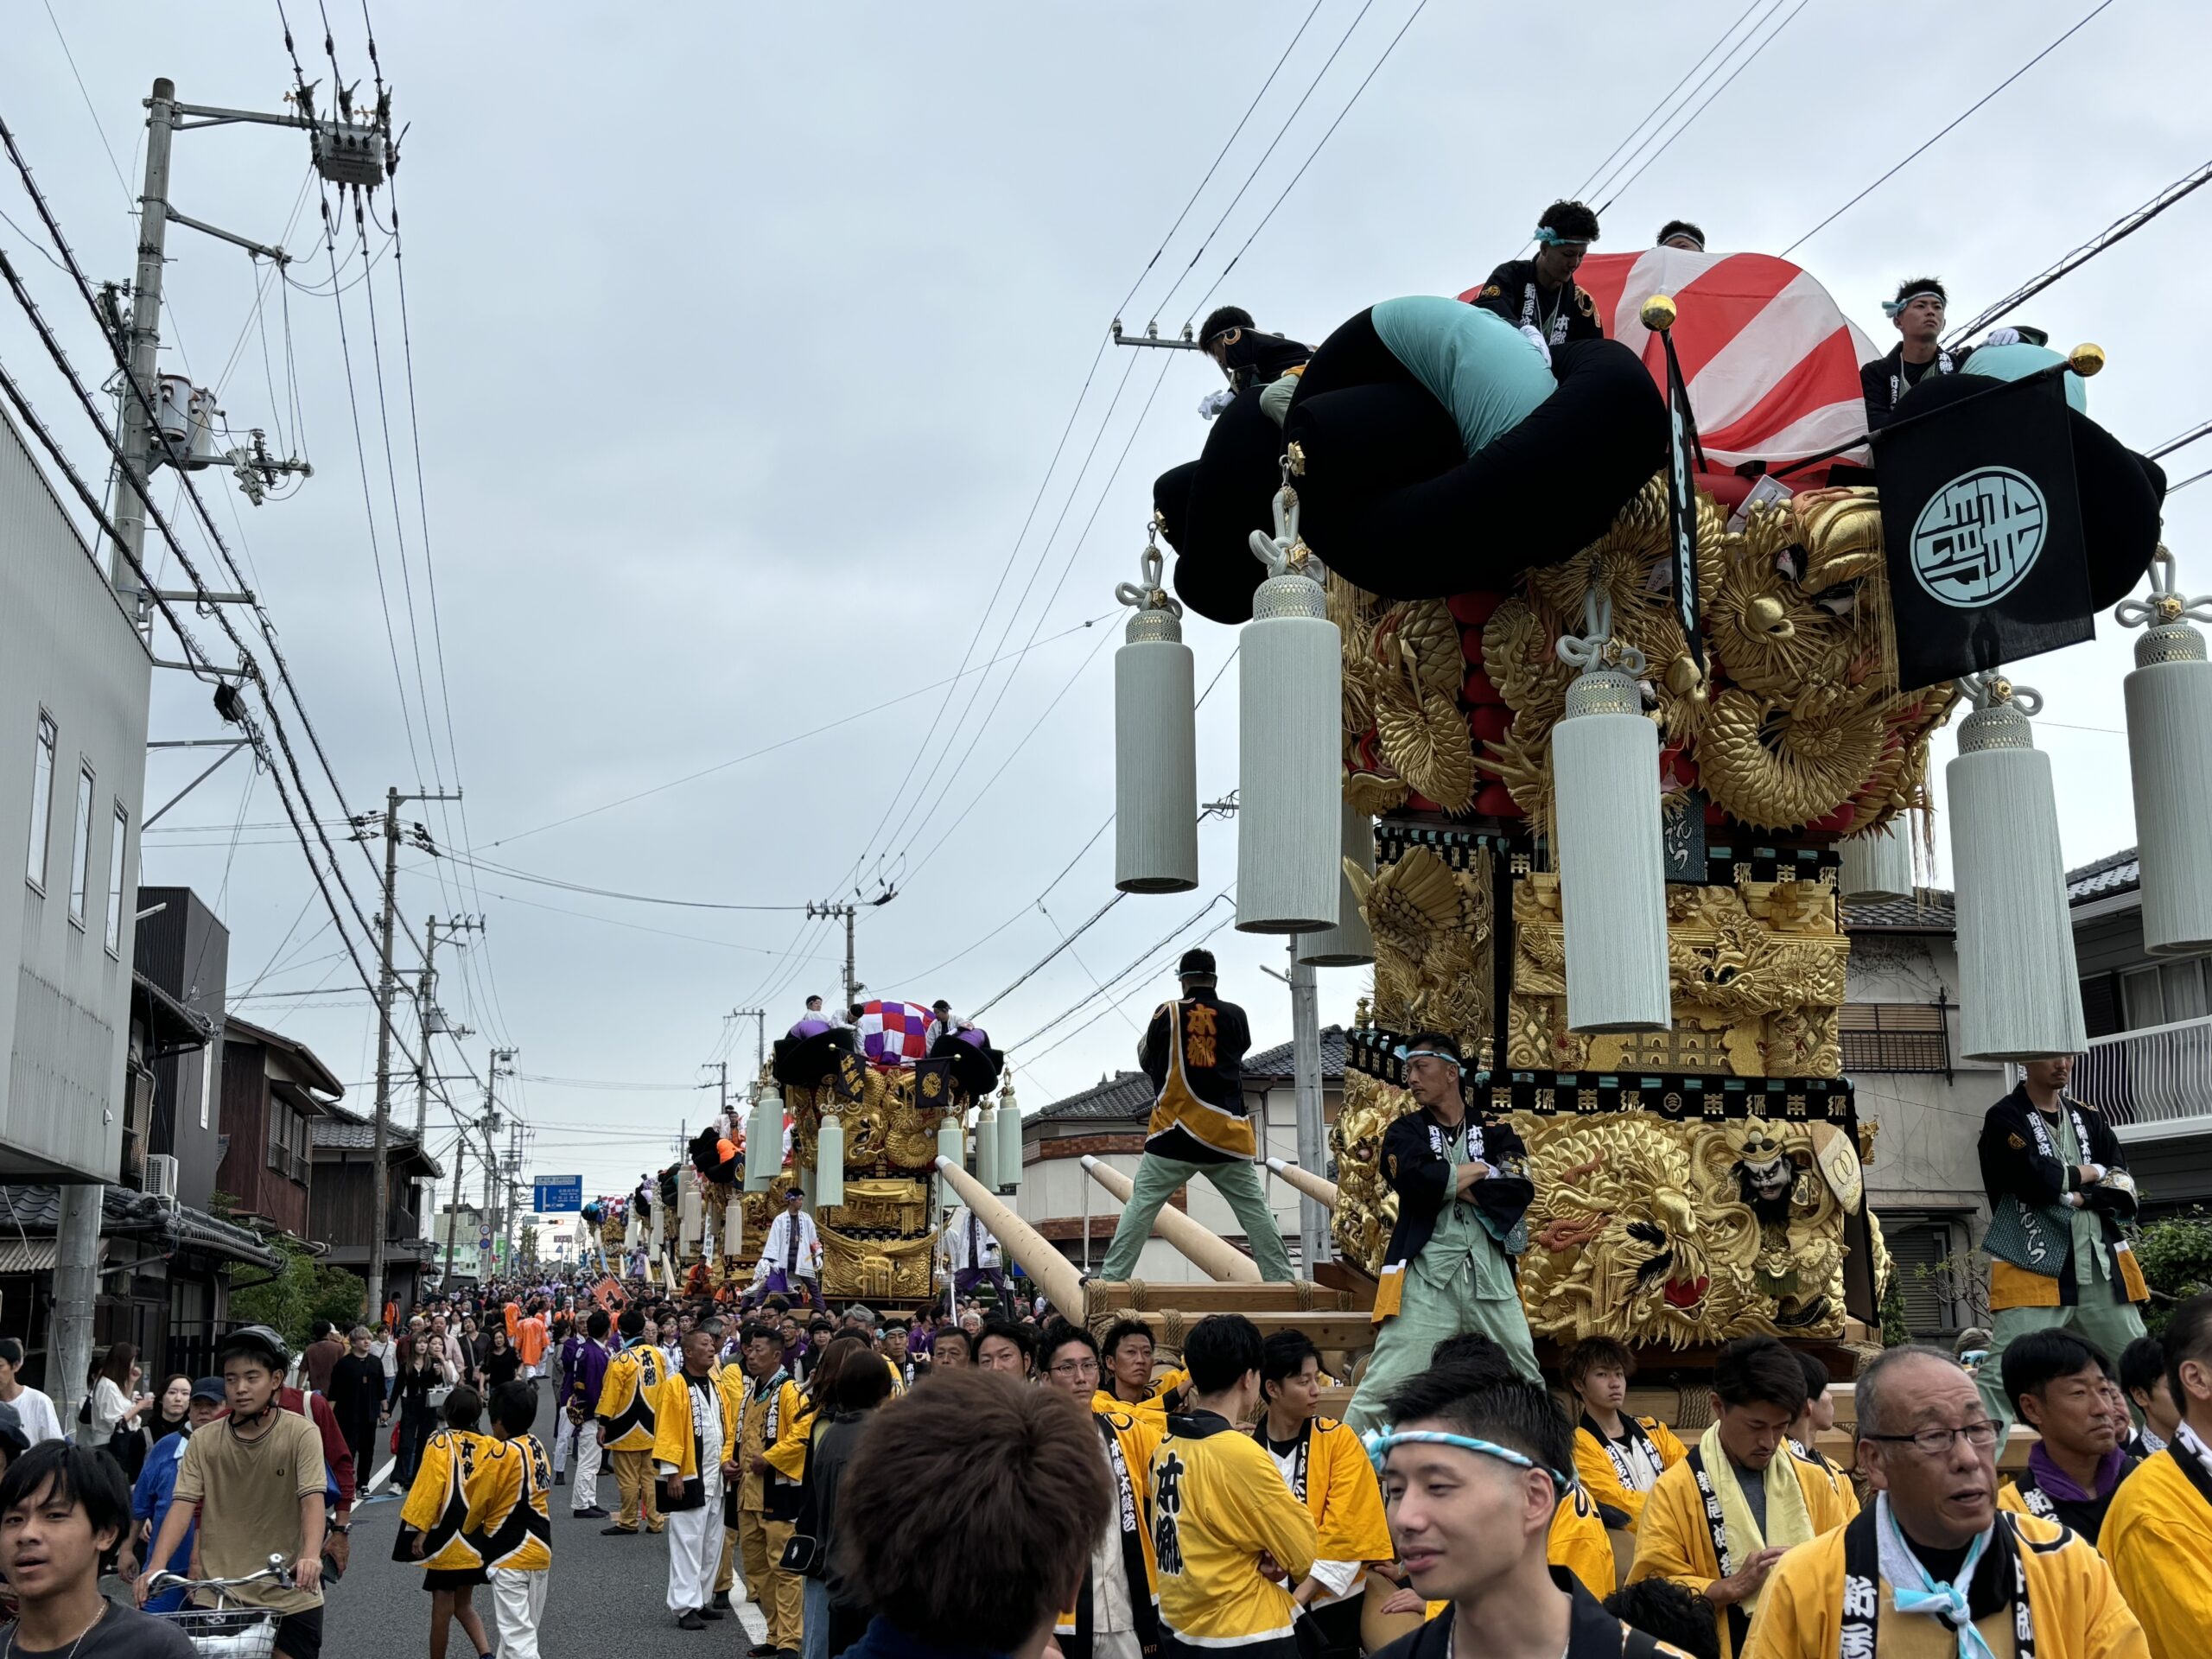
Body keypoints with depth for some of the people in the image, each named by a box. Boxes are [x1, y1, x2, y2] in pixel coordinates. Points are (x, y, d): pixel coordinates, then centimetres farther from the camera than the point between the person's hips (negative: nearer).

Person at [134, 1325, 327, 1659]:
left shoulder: (301, 1434, -7)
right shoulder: (204, 1442, 2)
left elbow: (313, 1499, -16)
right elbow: (183, 1504, -6)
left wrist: (311, 1556, -34)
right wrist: (156, 1566, -21)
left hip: (290, 1597, -2)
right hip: (219, 1597, 2)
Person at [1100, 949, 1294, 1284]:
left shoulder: (1167, 1014, -1)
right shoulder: (1236, 1016, 3)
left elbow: (1148, 1064, 12)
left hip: (1175, 1132, -1)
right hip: (1226, 1135, 1)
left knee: (1141, 1204, 2)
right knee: (1255, 1209, 7)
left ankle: (1111, 1278, -4)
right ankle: (1282, 1280, 4)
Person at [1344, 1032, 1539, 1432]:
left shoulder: (1496, 1132, 14)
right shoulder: (1405, 1132, 10)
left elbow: (1520, 1188, -5)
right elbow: (1417, 1181, -12)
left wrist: (1447, 1182, -9)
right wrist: (1481, 1170, -2)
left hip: (1490, 1275, 2)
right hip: (1426, 1277, -2)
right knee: (1384, 1385, -12)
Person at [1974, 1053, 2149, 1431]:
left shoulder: (2088, 1118, 14)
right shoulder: (2004, 1119, -4)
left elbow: (2126, 1188, 6)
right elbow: (2037, 1179, -18)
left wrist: (2077, 1197, -12)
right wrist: (2092, 1172, -3)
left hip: (2100, 1265, 6)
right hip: (2032, 1267, -6)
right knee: (2003, 1372, -14)